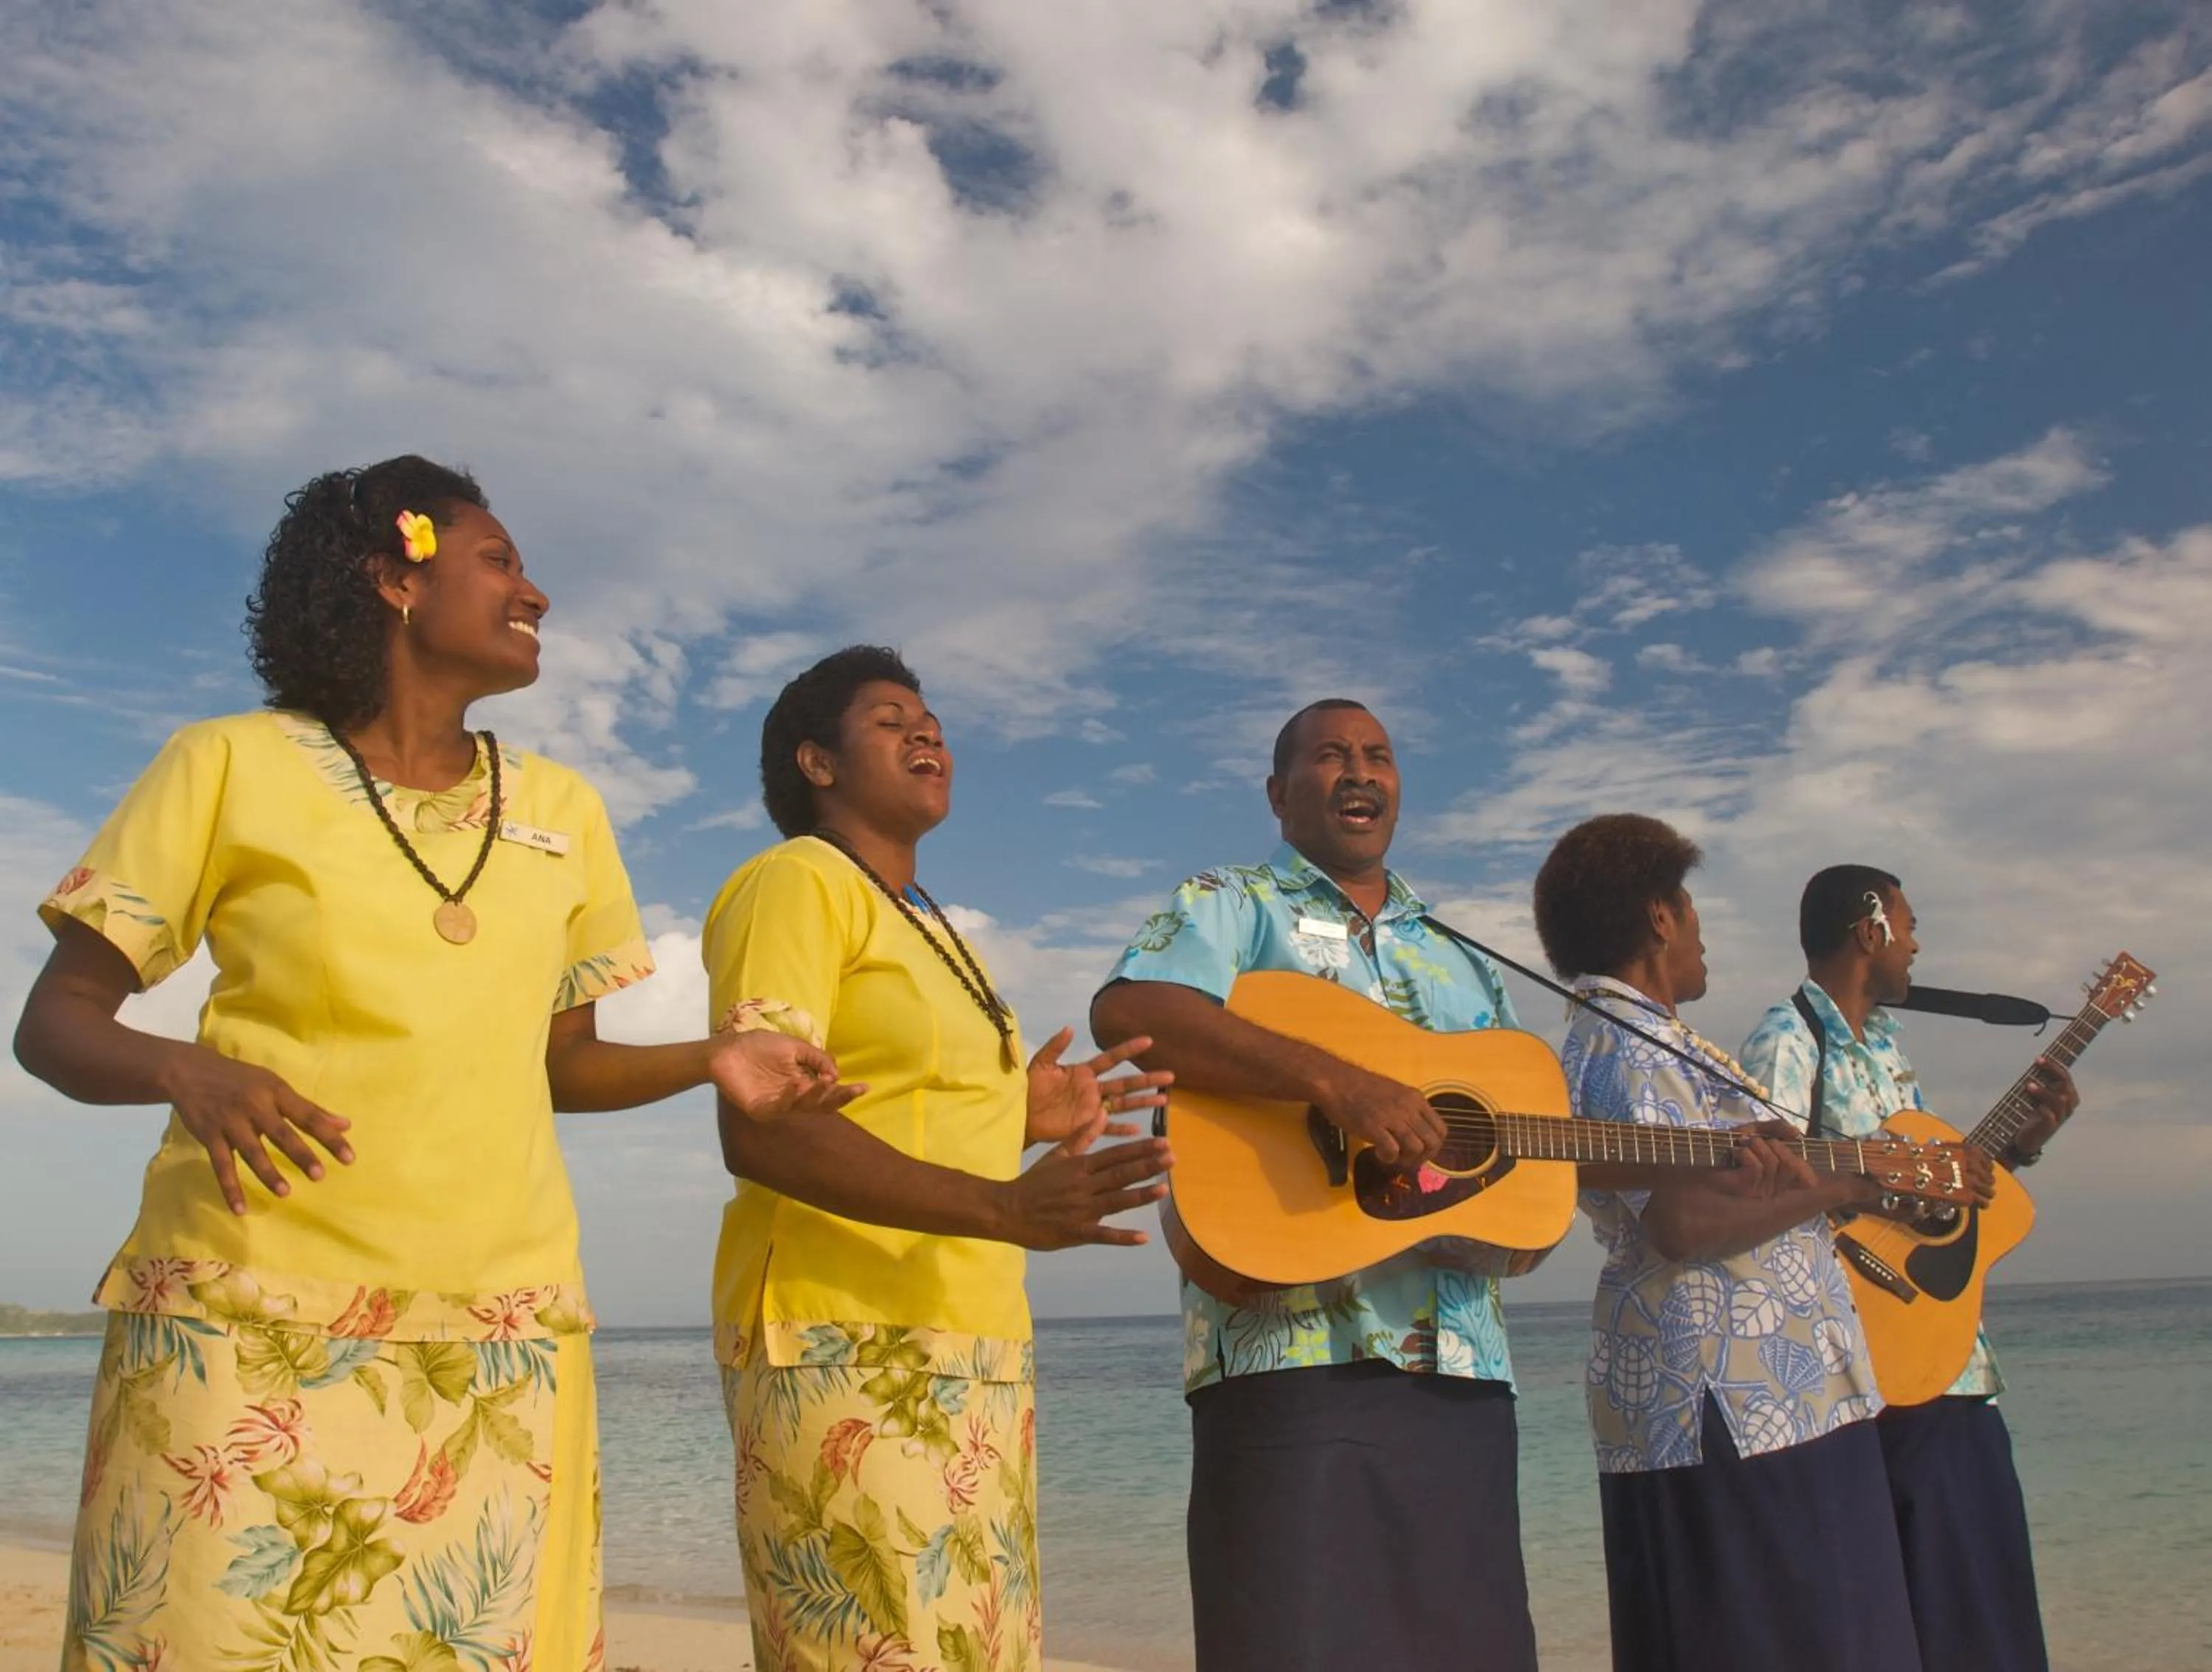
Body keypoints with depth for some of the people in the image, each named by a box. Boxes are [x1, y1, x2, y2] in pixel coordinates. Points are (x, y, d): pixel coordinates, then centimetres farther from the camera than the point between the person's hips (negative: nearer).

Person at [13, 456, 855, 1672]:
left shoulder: (562, 810, 11)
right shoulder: (232, 764, 0)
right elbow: (54, 1022, 1)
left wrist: (709, 1062, -2)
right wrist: (183, 1070, -22)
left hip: (497, 1338, 4)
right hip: (247, 1319, -3)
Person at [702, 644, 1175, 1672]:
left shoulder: (934, 929, 23)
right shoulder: (797, 881, -4)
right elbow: (760, 1131, -18)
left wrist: (1017, 1118, 11)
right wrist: (1005, 1210, -26)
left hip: (972, 1347, 9)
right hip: (848, 1341, -8)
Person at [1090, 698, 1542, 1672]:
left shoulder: (1462, 966, 25)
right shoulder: (1231, 907, 5)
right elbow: (1124, 1013, -16)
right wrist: (1333, 1081, -25)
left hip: (1461, 1362, 6)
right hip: (1292, 1348, -6)